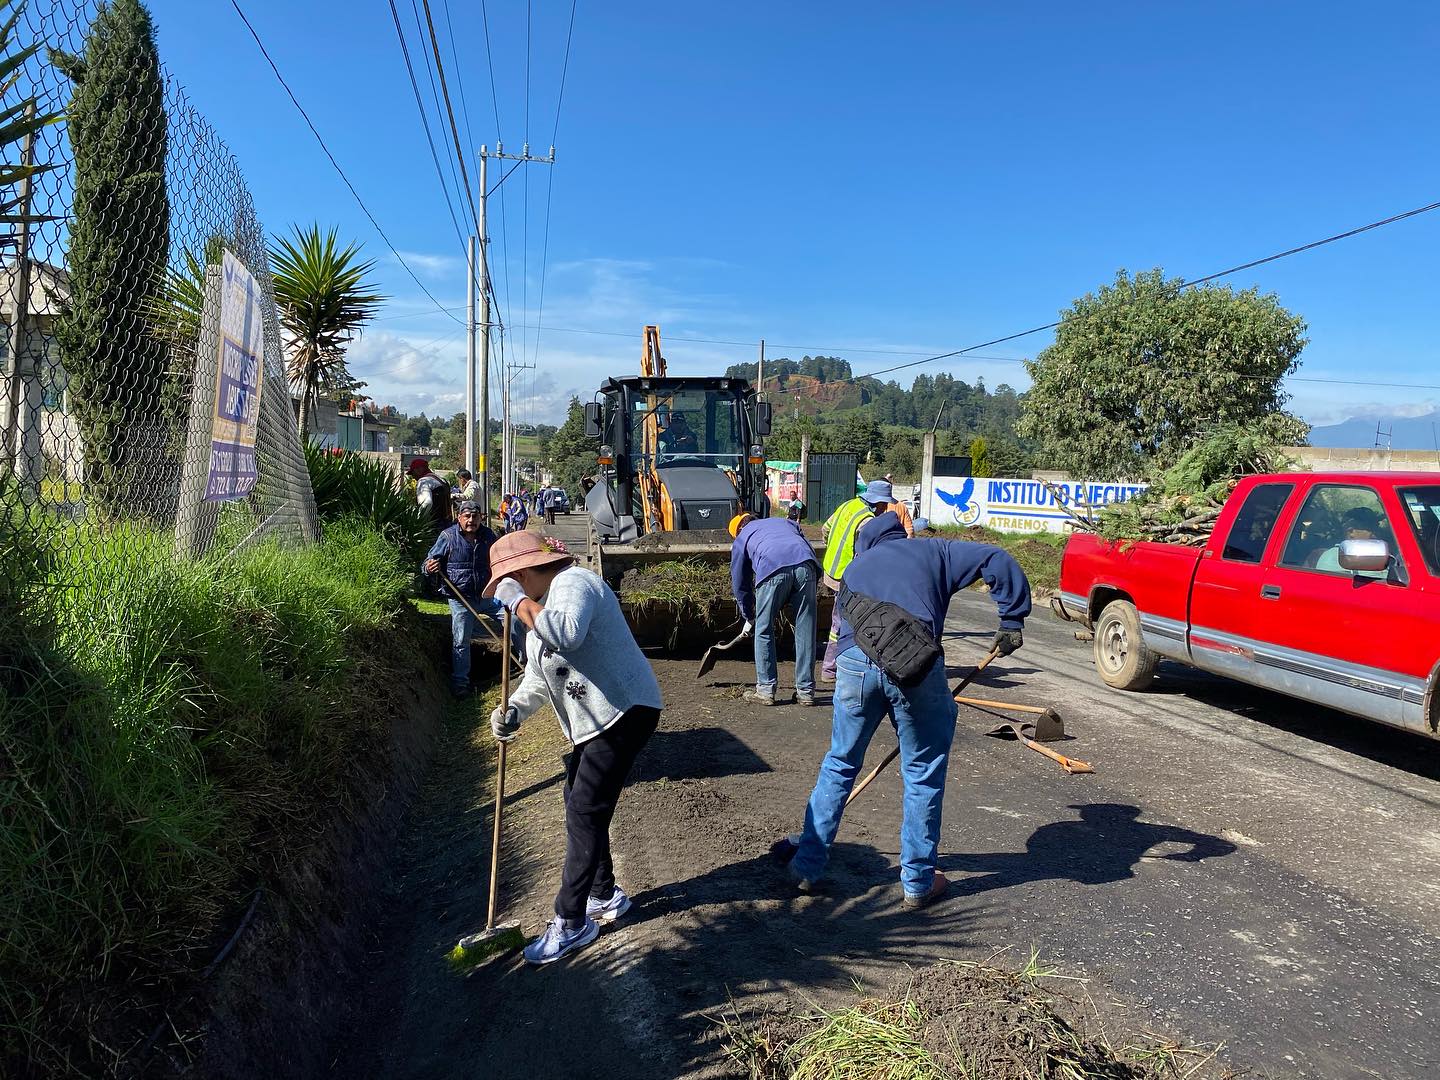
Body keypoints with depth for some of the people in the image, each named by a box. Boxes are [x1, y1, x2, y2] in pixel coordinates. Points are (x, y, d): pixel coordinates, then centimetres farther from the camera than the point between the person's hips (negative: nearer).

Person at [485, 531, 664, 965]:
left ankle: (571, 923, 4)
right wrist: (514, 708, -7)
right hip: (593, 721, 11)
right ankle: (605, 896, 34)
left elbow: (568, 634, -40)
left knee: (584, 813, -8)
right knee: (580, 805, 17)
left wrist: (518, 601, -28)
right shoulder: (541, 607, 16)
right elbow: (538, 678, 12)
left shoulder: (572, 584, -17)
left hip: (624, 712, -11)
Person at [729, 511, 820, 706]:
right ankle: (806, 692, 15)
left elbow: (740, 583, 32)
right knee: (805, 632, 10)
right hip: (806, 566, 3)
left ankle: (765, 690, 15)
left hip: (772, 569, -3)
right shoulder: (785, 522, 39)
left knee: (764, 631, 12)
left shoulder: (741, 539, 31)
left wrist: (749, 616, 45)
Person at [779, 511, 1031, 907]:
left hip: (855, 662, 3)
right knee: (923, 774, 13)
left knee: (839, 765, 19)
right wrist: (1011, 621, 14)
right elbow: (998, 561, 11)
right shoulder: (932, 551, 24)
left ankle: (806, 866, 27)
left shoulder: (855, 567, 32)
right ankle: (918, 882, 23)